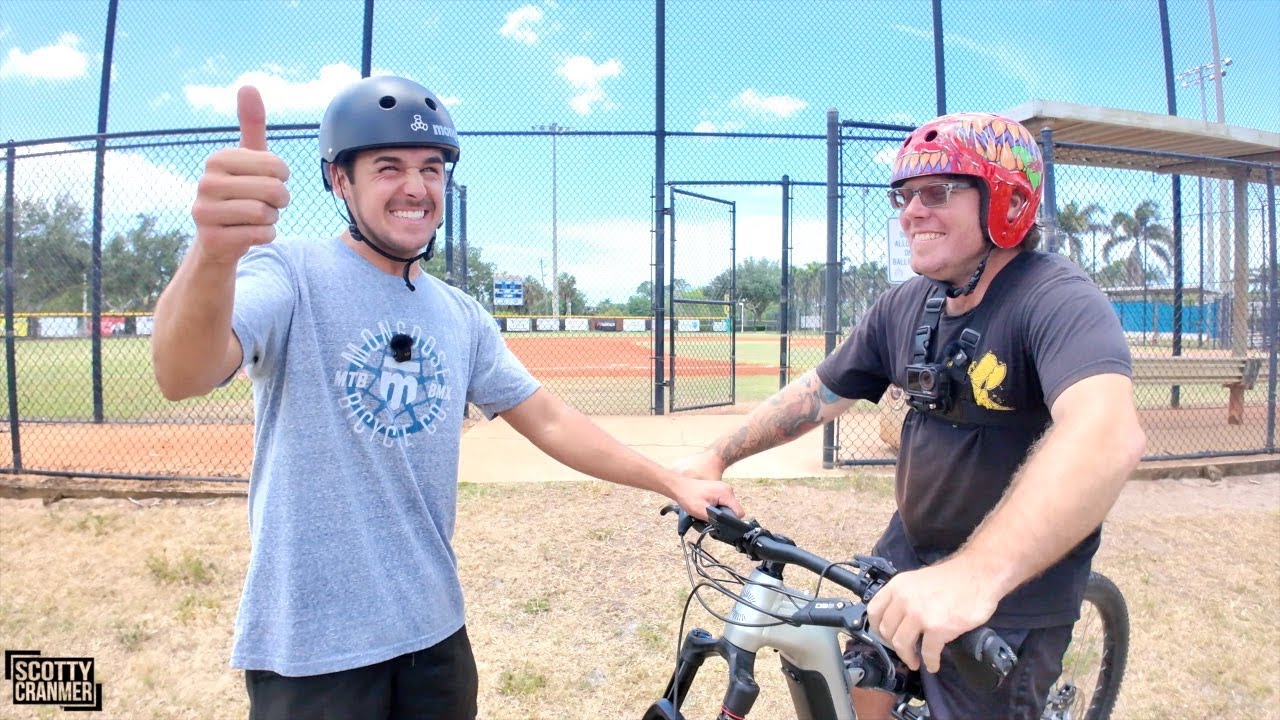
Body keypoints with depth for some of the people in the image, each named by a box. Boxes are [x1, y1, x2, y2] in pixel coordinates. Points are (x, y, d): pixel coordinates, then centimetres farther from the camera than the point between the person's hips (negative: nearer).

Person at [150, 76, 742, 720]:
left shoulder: (461, 317, 7)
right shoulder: (292, 274, -12)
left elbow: (547, 420, 10)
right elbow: (183, 377, -30)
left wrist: (674, 483, 3)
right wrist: (214, 254, -51)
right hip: (309, 646, -5)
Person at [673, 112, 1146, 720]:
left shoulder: (1058, 300, -24)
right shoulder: (904, 307, -2)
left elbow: (1108, 433, -42)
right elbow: (820, 391, 8)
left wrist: (976, 573, -56)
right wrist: (717, 456, 3)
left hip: (1011, 595, -6)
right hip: (912, 550, 6)